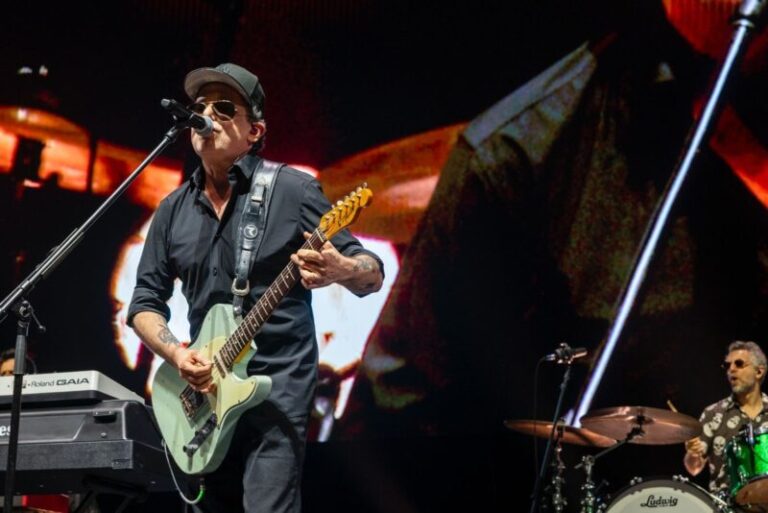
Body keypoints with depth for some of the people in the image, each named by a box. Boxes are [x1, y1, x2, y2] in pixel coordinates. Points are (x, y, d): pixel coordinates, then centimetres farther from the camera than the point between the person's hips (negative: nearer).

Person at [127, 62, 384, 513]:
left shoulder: (292, 189, -6)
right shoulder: (173, 210, 9)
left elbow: (373, 274, -7)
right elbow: (145, 301, 13)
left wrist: (342, 269, -30)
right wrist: (175, 353, -7)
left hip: (277, 382, -5)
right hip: (205, 385, 6)